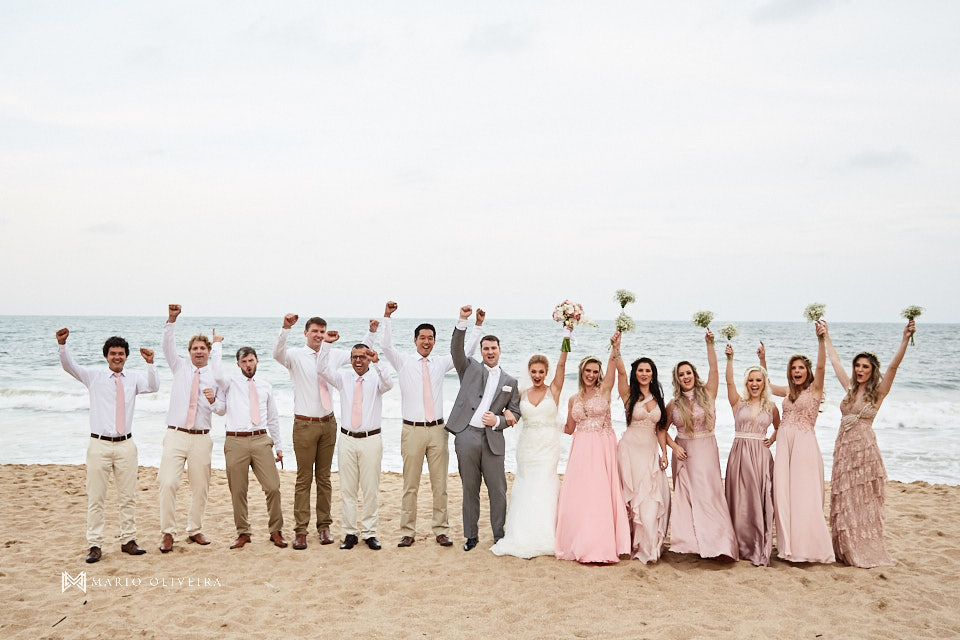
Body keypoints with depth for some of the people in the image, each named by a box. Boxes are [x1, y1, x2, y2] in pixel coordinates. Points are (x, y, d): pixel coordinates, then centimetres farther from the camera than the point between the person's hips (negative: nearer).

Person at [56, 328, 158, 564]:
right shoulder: (94, 376, 3)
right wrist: (62, 344, -24)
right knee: (95, 497, 1)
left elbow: (153, 387, -10)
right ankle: (95, 545, 9)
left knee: (128, 497, 9)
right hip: (100, 444, -2)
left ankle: (128, 540, 20)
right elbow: (69, 366, -7)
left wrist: (150, 364, -24)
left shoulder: (134, 378, 6)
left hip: (126, 445, 2)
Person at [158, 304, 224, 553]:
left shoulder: (215, 378, 9)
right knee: (168, 483, -13)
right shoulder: (180, 367, 11)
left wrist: (214, 401, -17)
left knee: (201, 487, 7)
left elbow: (222, 410, 6)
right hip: (176, 436, -1)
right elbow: (167, 345, -4)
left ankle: (195, 530, 23)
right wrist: (171, 319, -18)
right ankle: (167, 533, -2)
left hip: (201, 439, 1)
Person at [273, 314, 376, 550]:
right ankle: (300, 530, 6)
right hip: (305, 424, -4)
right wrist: (286, 328, -41)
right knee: (304, 479, 0)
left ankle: (324, 526, 20)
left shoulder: (333, 355, 8)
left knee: (324, 477, 11)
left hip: (328, 423, 4)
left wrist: (372, 331, 4)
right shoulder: (295, 355, -4)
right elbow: (277, 354, -26)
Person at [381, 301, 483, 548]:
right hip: (413, 430, -2)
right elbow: (386, 345, -10)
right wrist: (386, 317, -19)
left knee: (440, 484, 6)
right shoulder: (404, 362, 4)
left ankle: (441, 530, 15)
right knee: (410, 486, 3)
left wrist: (478, 325, 4)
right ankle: (408, 532, 11)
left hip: (437, 430, 2)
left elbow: (467, 351, 11)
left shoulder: (441, 363, 11)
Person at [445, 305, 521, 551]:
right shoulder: (470, 369, 9)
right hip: (466, 436, 0)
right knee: (470, 489, 8)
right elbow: (456, 349, -8)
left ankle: (499, 535, 16)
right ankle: (471, 535, 20)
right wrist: (462, 321, -20)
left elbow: (515, 413, 11)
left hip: (493, 439, 1)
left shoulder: (510, 381, 12)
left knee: (497, 491, 2)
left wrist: (498, 421, -9)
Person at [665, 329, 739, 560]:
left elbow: (714, 369, -10)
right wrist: (673, 446, -6)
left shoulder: (707, 394, 1)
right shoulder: (673, 404, 4)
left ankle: (715, 541, -3)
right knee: (685, 496, 3)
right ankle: (688, 541, 8)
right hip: (683, 452, 2)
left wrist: (709, 344, -18)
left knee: (708, 494, -6)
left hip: (706, 451, -1)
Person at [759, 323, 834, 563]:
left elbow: (820, 366, -19)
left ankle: (809, 546, 3)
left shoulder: (814, 388, -2)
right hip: (784, 444, 6)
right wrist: (762, 359, 20)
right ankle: (789, 546, 13)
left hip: (804, 444, -6)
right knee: (783, 496, 4)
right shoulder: (788, 391, 15)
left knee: (804, 496, -5)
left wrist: (821, 340, -33)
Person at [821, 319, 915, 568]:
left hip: (864, 447, -5)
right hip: (843, 447, 5)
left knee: (864, 502, -1)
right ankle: (848, 549, 17)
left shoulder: (878, 392, -4)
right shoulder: (850, 388, 10)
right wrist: (826, 336, 23)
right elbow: (835, 361, 18)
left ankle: (866, 550, 8)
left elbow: (893, 366, -17)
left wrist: (905, 339, -29)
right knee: (843, 502, 8)